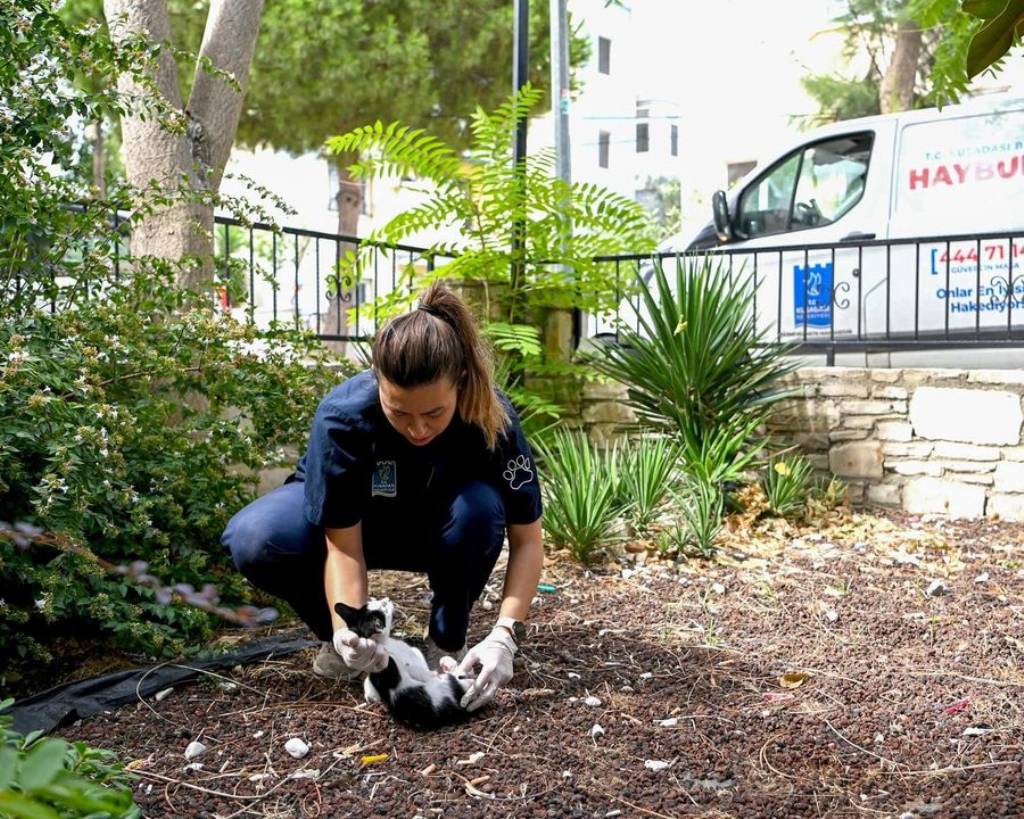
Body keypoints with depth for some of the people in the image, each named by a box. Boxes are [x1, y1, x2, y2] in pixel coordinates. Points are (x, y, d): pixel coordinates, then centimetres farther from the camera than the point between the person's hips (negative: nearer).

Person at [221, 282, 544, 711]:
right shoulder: (342, 415, -34)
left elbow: (527, 539, -25)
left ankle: (447, 642, -8)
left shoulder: (491, 417, -31)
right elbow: (343, 546, -29)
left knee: (480, 507, -35)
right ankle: (339, 637, -2)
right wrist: (348, 630, -46)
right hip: (347, 521, 0)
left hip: (432, 529, 1)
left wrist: (504, 636, -38)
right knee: (253, 539, -31)